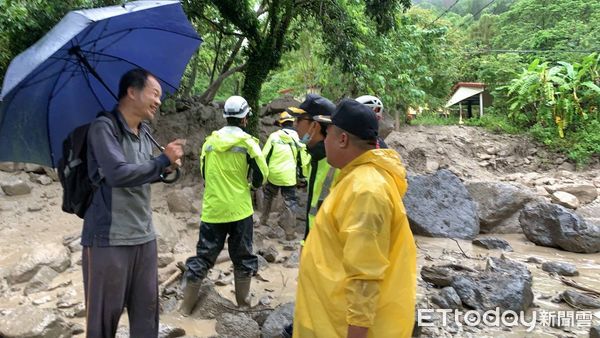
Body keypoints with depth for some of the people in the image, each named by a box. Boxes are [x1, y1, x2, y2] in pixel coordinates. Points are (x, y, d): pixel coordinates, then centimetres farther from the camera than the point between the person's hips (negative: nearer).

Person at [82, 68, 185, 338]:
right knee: (105, 314, 5)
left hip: (144, 236, 7)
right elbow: (118, 174, -25)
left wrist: (164, 168, 3)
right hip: (108, 239, -7)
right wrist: (164, 159, -16)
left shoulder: (144, 133, 12)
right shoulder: (103, 127, -12)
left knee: (147, 310, 13)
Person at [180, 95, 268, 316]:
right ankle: (243, 301, 25)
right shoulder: (247, 142, -6)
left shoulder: (209, 142, 4)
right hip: (239, 209, -2)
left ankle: (187, 305, 12)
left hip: (212, 209, 3)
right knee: (242, 256, 13)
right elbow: (262, 174, -4)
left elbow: (204, 173, 14)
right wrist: (253, 186, 18)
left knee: (203, 256, 9)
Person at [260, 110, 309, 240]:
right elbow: (304, 160, 1)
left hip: (273, 174, 1)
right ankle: (289, 232, 7)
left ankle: (264, 219, 35)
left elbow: (264, 155, -1)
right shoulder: (298, 138, 1)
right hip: (289, 177, -1)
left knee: (268, 196, 28)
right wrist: (302, 177, 11)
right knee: (291, 203, 7)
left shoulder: (274, 136, 0)